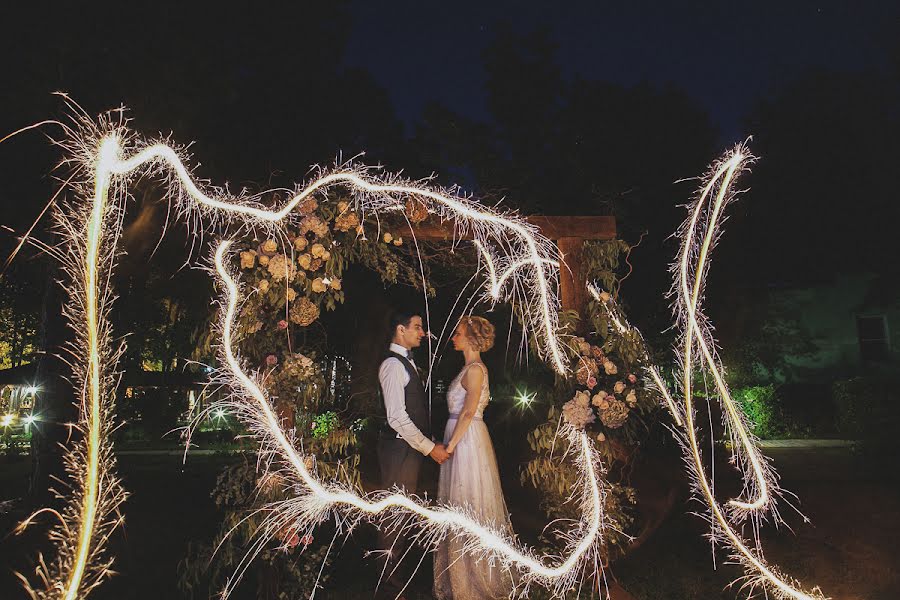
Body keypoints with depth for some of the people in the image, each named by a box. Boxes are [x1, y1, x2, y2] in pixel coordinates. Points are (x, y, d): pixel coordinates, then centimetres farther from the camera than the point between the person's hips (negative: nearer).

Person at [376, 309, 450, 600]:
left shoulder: (407, 361, 15)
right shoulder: (392, 364, -16)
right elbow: (397, 418, -22)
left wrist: (428, 444, 15)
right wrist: (429, 447, -17)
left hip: (412, 446, 10)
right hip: (399, 448, -10)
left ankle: (398, 573, 33)